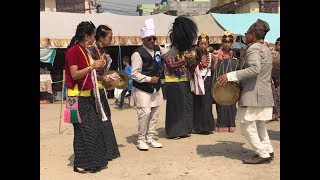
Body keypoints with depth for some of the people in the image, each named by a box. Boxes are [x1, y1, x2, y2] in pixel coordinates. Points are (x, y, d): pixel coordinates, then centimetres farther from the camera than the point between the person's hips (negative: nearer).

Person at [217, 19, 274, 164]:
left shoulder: (253, 48, -12)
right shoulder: (265, 49, 18)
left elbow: (255, 69, -29)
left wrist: (231, 76, -32)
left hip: (254, 94, -10)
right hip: (265, 94, 10)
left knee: (247, 126, -2)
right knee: (259, 125, 20)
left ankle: (263, 154, 1)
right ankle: (268, 151, 24)